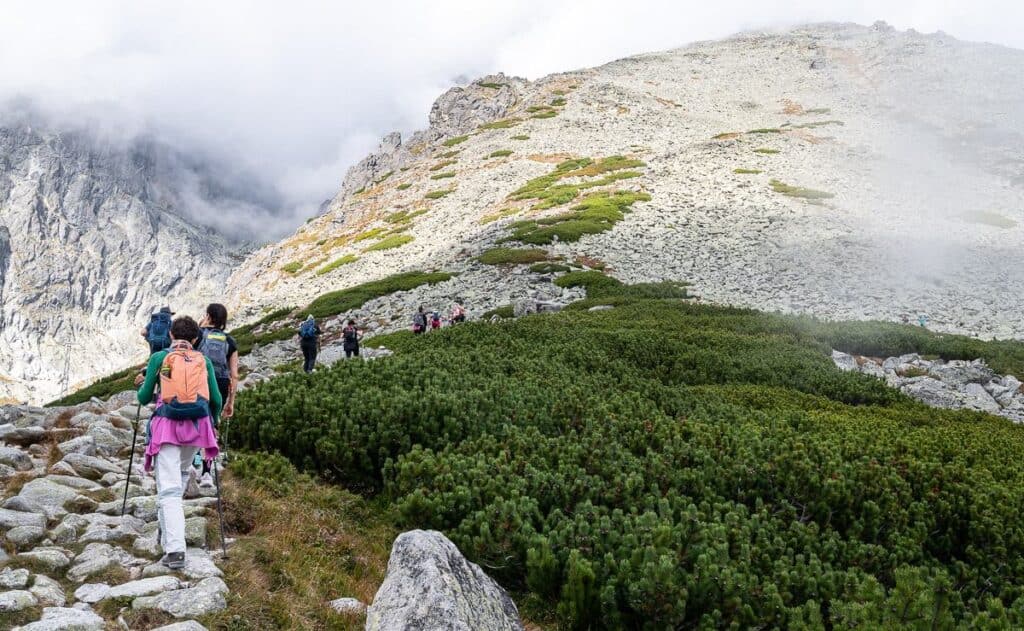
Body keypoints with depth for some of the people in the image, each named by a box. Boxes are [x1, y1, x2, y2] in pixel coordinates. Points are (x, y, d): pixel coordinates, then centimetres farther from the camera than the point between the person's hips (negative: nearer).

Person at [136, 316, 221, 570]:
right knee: (182, 474, 26)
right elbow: (216, 400, 12)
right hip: (197, 425, 2)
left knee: (168, 488, -5)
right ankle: (167, 531, 35)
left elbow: (144, 398, 11)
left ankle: (175, 549, -17)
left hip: (167, 425, -2)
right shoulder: (204, 360, 13)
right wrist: (213, 422, 31)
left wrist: (143, 386, 34)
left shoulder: (159, 358, 8)